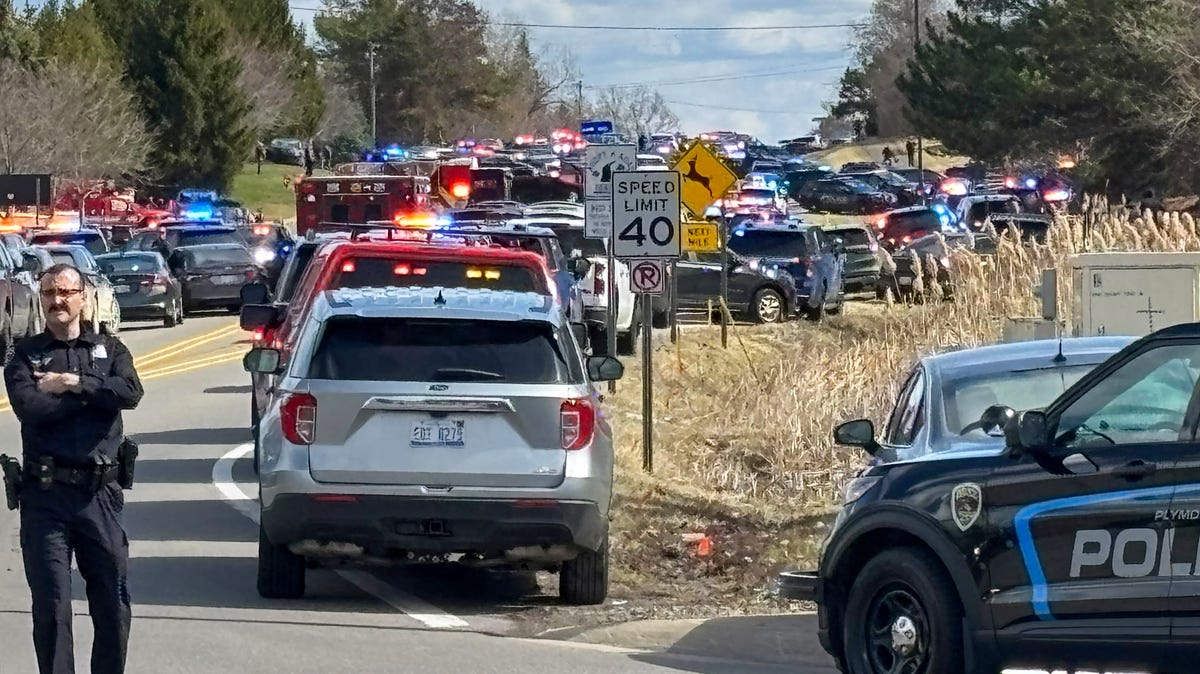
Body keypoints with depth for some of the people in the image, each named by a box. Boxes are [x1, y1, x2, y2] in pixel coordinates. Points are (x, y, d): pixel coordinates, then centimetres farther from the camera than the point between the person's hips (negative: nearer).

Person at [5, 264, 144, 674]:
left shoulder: (109, 350, 13)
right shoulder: (26, 355, 7)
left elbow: (130, 393, -7)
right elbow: (29, 407, -12)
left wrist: (72, 383, -11)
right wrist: (92, 393, -7)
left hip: (100, 493, 2)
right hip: (45, 495, -2)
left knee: (113, 602, 5)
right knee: (51, 605, -1)